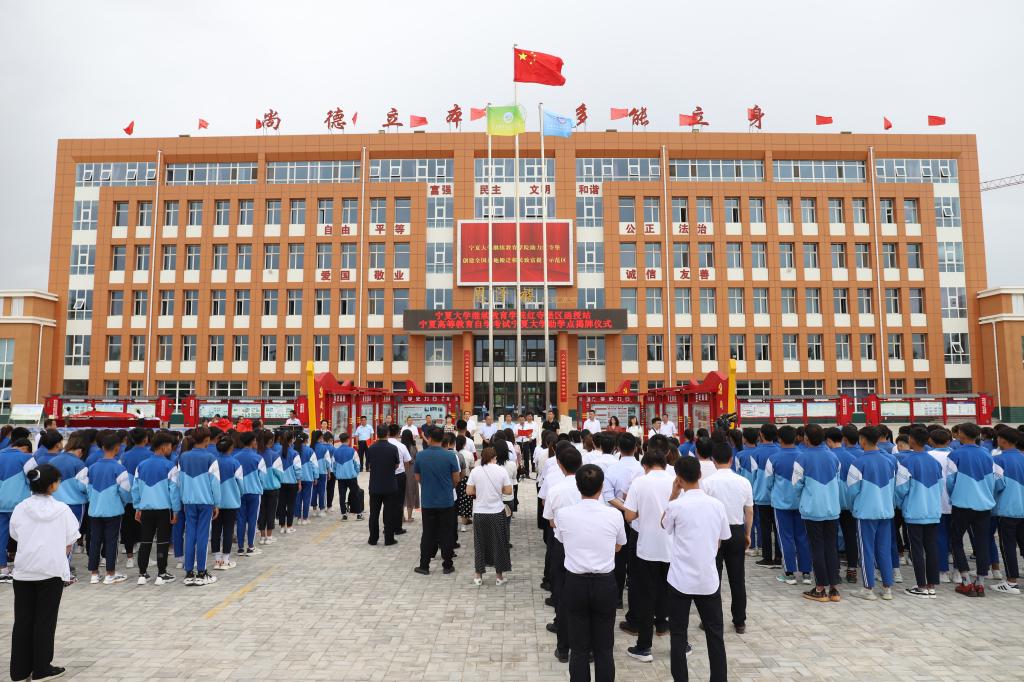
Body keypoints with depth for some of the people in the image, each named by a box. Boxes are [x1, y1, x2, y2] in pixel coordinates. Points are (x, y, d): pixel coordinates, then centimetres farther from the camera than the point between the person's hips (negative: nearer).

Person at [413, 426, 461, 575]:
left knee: (428, 534, 10)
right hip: (447, 501, -1)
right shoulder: (450, 456, -11)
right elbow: (456, 479, -5)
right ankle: (447, 565, 14)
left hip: (427, 501, 1)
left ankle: (424, 566, 15)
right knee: (446, 534, 8)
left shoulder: (420, 456, -7)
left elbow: (418, 478, 6)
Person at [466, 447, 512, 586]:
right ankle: (499, 577, 19)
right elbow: (508, 491, -5)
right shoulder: (501, 471, -7)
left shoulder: (475, 471, -5)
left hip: (480, 513, 1)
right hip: (497, 512, -1)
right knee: (498, 543, 11)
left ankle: (478, 576, 21)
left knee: (480, 543, 14)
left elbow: (469, 492, -3)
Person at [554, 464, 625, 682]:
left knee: (579, 648, 10)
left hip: (575, 584, 0)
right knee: (604, 649, 12)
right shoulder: (614, 515, -10)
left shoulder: (563, 514, -11)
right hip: (605, 584, 0)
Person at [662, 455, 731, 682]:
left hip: (681, 580, -3)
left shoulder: (676, 506, -15)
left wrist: (674, 495, 5)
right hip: (709, 578, 3)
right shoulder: (717, 505, -3)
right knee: (715, 633, 14)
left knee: (678, 634, 9)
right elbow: (720, 541, 7)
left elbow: (665, 525, 7)